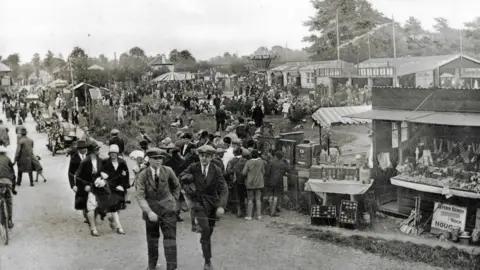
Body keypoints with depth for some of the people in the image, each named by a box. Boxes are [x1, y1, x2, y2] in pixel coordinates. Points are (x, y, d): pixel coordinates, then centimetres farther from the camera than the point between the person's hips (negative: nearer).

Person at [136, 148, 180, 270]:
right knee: (152, 239, 15)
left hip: (168, 210, -1)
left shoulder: (168, 171, -6)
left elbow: (176, 186, 12)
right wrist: (149, 211, -28)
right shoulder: (143, 175, -8)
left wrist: (174, 199, 7)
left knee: (170, 239, -6)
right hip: (151, 211, 1)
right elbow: (140, 196, -17)